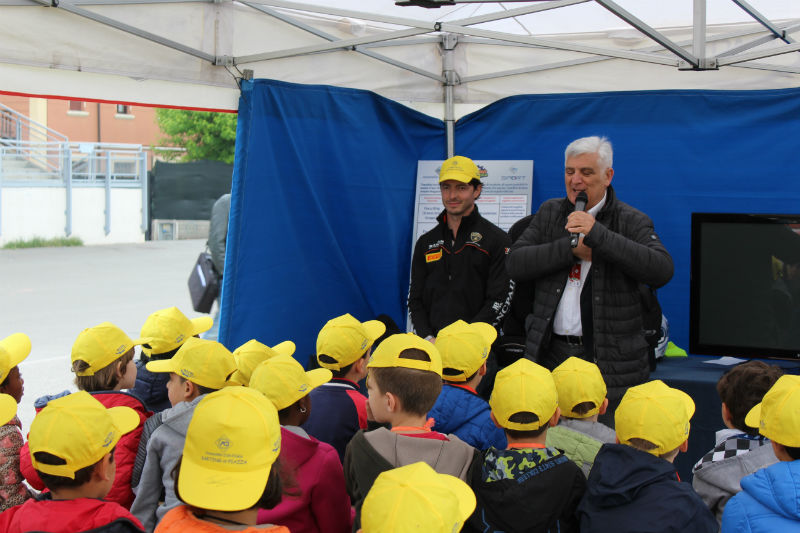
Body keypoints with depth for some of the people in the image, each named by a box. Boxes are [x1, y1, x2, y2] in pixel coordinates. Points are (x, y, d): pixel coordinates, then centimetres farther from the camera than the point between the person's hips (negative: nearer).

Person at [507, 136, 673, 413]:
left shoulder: (632, 221, 0)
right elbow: (515, 264, 3)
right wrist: (571, 248, -10)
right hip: (550, 355, 3)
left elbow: (662, 270, -18)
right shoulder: (549, 213, 13)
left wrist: (597, 234, -22)